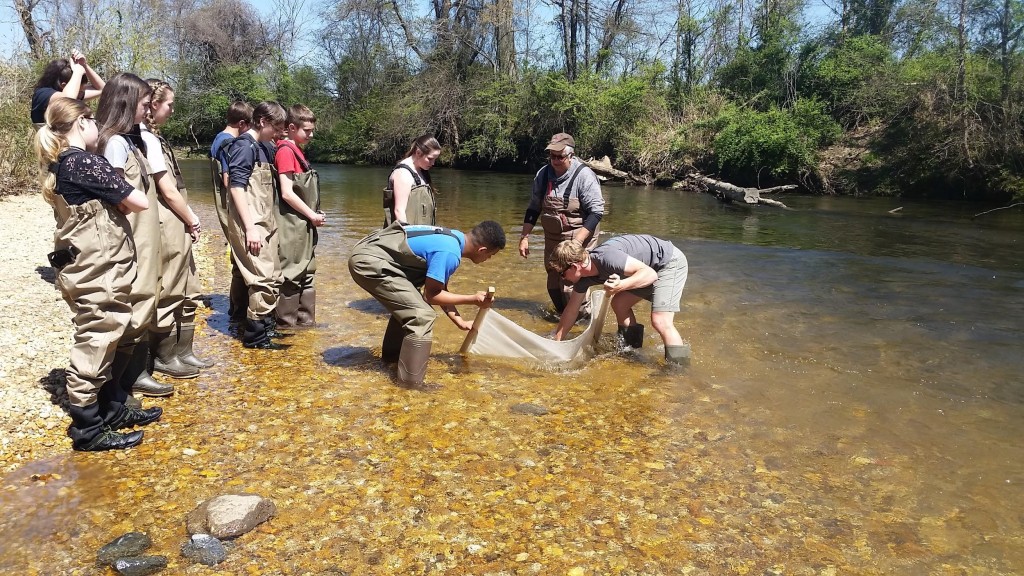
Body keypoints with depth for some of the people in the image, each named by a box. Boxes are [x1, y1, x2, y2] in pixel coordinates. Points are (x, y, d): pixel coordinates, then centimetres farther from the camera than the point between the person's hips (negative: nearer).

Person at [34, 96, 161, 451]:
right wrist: (121, 203, 5)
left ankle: (112, 409, 29)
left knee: (102, 341, 18)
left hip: (87, 266, 10)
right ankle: (87, 429, 7)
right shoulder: (86, 161, -16)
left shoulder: (59, 164, 11)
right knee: (95, 345, -2)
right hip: (96, 269, -10)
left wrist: (113, 204, -1)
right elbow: (139, 202, -15)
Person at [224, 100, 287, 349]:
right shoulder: (244, 145, -11)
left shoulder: (265, 147, 15)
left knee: (273, 277, 14)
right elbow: (236, 187, -17)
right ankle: (254, 335, 0)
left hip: (266, 223, 9)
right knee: (263, 278, -8)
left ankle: (265, 325, 26)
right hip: (252, 225, -9)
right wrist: (250, 227, -21)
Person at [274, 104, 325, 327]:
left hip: (305, 224, 9)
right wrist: (312, 215, -12)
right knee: (292, 276, -2)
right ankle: (286, 324, 7)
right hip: (293, 225, -9)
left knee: (306, 274, 14)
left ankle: (306, 321, 23)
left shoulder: (297, 150, 14)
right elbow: (287, 193, -19)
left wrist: (314, 215, 6)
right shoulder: (286, 151, -13)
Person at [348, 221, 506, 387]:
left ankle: (392, 354, 46)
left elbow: (439, 289, 19)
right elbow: (431, 294, -11)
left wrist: (460, 322, 19)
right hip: (368, 261, -10)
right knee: (422, 315, -12)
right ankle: (411, 383, -5)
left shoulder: (454, 239, 11)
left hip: (368, 255, 10)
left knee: (407, 306, 28)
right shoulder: (449, 253, -19)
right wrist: (472, 299, -5)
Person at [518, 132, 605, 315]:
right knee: (553, 285, 12)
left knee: (570, 284, -15)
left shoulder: (584, 175, -16)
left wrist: (576, 242, -24)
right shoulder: (543, 174, 0)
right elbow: (533, 208, 9)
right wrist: (525, 237, 5)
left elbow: (596, 211, -18)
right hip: (552, 237, 6)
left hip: (579, 237, -6)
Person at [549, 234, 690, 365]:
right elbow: (571, 310, 8)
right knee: (619, 304, 11)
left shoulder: (606, 257, -31)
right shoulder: (583, 278, -4)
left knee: (660, 321, -20)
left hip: (671, 262, -9)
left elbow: (650, 274, -32)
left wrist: (621, 285, -47)